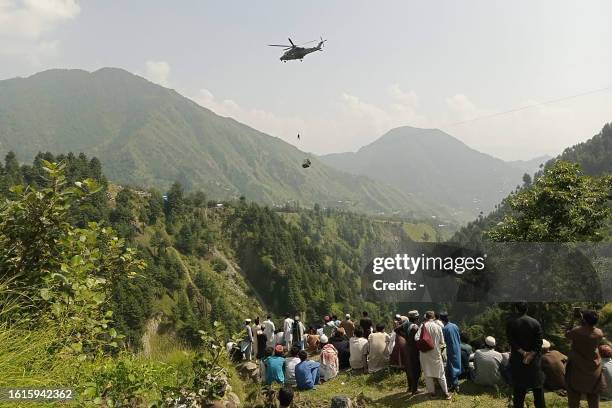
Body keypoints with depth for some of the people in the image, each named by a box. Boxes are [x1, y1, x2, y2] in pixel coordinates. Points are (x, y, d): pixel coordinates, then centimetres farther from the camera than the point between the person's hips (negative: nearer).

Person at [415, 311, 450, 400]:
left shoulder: (423, 326, -9)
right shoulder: (438, 327, -6)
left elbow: (416, 338, -17)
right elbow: (442, 342, -1)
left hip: (425, 353, -1)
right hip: (436, 352, 1)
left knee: (428, 373, 11)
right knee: (440, 373, 10)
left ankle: (432, 392, 15)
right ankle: (445, 393, 9)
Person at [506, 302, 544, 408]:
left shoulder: (511, 322, -7)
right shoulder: (535, 322, -1)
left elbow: (511, 341, -14)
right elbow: (539, 343, -8)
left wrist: (523, 353, -14)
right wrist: (531, 355, -13)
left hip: (517, 359, -1)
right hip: (534, 359, 2)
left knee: (519, 387, 7)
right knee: (537, 386, 12)